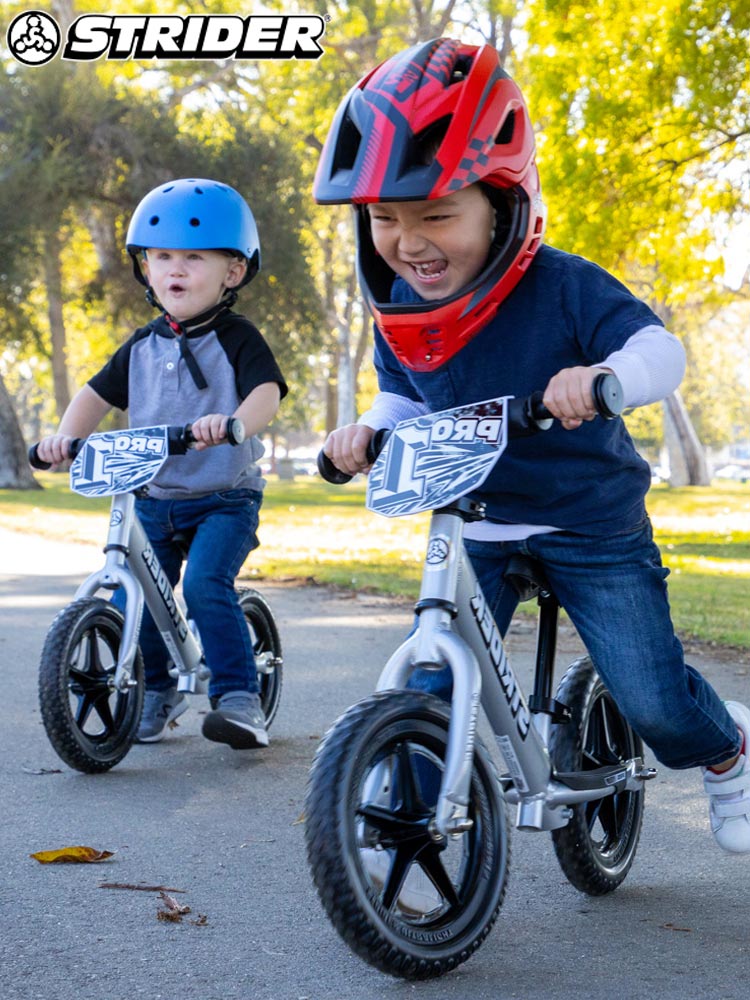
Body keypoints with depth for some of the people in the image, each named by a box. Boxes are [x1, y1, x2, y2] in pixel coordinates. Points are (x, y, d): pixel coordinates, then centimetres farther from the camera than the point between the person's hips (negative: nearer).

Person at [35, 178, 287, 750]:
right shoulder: (143, 347, 7)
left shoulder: (237, 339, -9)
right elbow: (99, 394, 11)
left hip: (225, 498, -5)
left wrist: (233, 422, -46)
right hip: (154, 499, 5)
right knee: (131, 598, -2)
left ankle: (240, 701, -15)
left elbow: (268, 392, -25)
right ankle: (157, 693, 23)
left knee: (206, 585, -25)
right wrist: (66, 435, -9)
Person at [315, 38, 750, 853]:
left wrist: (603, 374, -50)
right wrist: (368, 431, -11)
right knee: (432, 687, -9)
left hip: (592, 526, -4)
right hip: (477, 525, 4)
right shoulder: (398, 315, -6)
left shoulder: (563, 288, -21)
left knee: (654, 703, -2)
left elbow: (658, 349, -29)